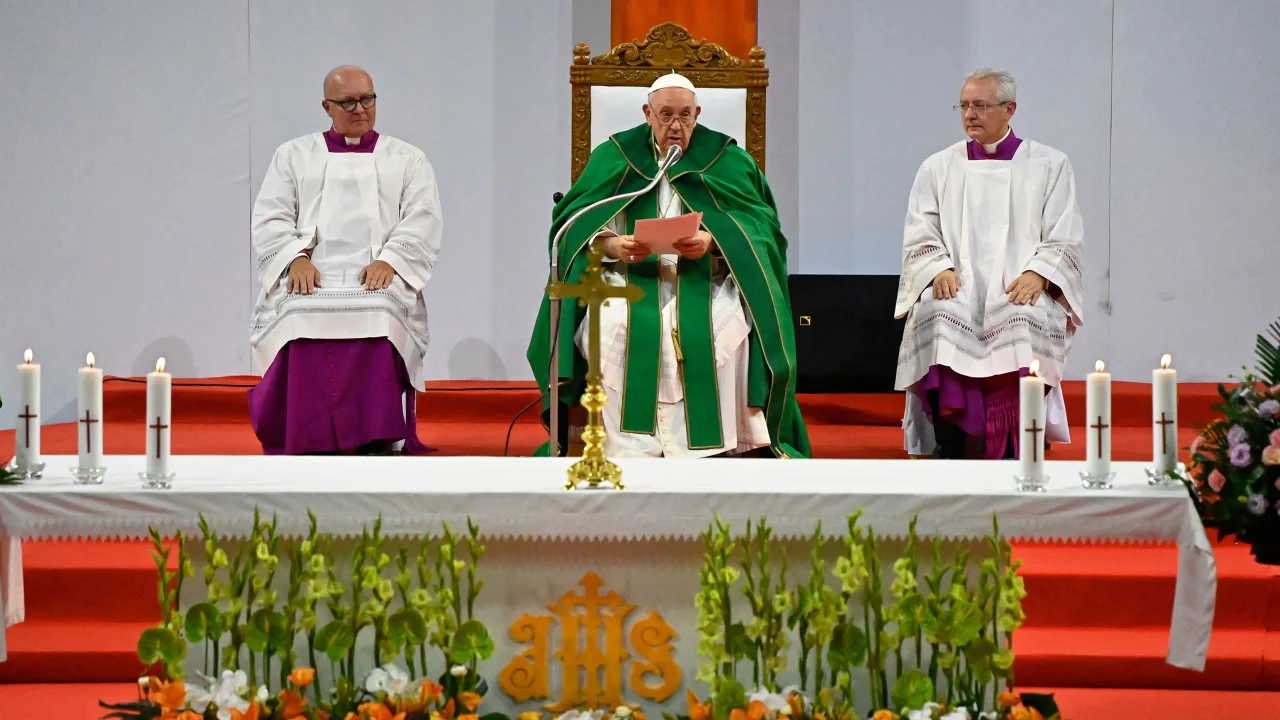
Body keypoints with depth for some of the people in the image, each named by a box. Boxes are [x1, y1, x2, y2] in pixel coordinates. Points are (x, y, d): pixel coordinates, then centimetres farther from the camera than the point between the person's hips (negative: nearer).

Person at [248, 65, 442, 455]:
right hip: (310, 278, 1)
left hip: (379, 278, 0)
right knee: (302, 318, -34)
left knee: (381, 318, -35)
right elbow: (270, 219, 11)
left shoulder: (408, 160, 20)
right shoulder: (293, 156, 22)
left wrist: (388, 260, -13)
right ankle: (313, 446, -32)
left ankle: (378, 444, -34)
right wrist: (296, 258, -10)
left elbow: (422, 223, 6)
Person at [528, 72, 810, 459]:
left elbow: (758, 224, 1)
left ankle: (714, 443, -25)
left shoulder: (724, 159, 9)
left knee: (724, 328, -33)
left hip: (704, 281, 0)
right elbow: (577, 224, 3)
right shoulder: (616, 156, 10)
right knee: (614, 326, -33)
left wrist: (713, 241, -19)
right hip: (631, 280, 0)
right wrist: (612, 245, -18)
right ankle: (629, 446, -28)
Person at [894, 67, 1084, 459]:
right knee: (938, 313, -34)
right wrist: (939, 270, -10)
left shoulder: (1049, 166, 13)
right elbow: (919, 239, 11)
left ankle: (1017, 465, -31)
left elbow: (1065, 242, 6)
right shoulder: (937, 168, 18)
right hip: (955, 289, 1)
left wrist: (1037, 274, -13)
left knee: (1025, 317, -36)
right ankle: (950, 458, -32)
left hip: (1020, 291, -1)